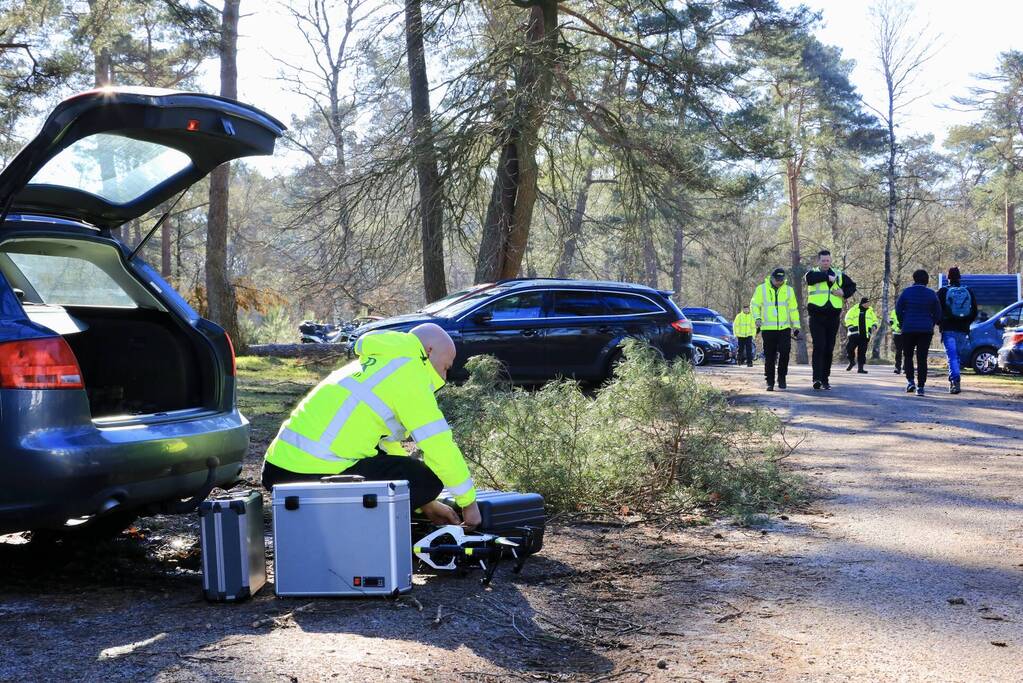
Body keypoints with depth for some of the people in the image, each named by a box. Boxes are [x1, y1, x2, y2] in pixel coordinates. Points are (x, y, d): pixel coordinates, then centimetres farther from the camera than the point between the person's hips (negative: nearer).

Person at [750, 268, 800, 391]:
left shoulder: (788, 290, 9)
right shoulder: (761, 289, 4)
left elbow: (793, 309, 15)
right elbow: (754, 305, 7)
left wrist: (796, 326, 13)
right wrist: (757, 318, -9)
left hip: (784, 329, 1)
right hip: (768, 329, -1)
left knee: (784, 353, -10)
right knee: (769, 357, 1)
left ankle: (781, 378, 7)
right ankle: (770, 382, 9)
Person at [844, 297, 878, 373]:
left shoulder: (870, 311, 15)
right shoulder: (854, 309, 5)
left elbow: (875, 320, 22)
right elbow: (848, 318, 4)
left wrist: (874, 326, 1)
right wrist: (851, 326, -10)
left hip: (865, 334, 2)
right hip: (855, 333, -2)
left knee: (862, 351, 0)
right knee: (850, 348, -8)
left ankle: (860, 367, 3)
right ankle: (852, 361, 18)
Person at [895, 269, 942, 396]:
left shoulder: (907, 292, -4)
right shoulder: (931, 294, 0)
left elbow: (898, 310, -2)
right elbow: (938, 313, 1)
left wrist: (903, 324, 10)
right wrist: (931, 325, 16)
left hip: (908, 329, -1)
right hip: (926, 330, 1)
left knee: (908, 356, 14)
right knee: (922, 358, 3)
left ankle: (910, 381, -2)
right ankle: (920, 386, -2)